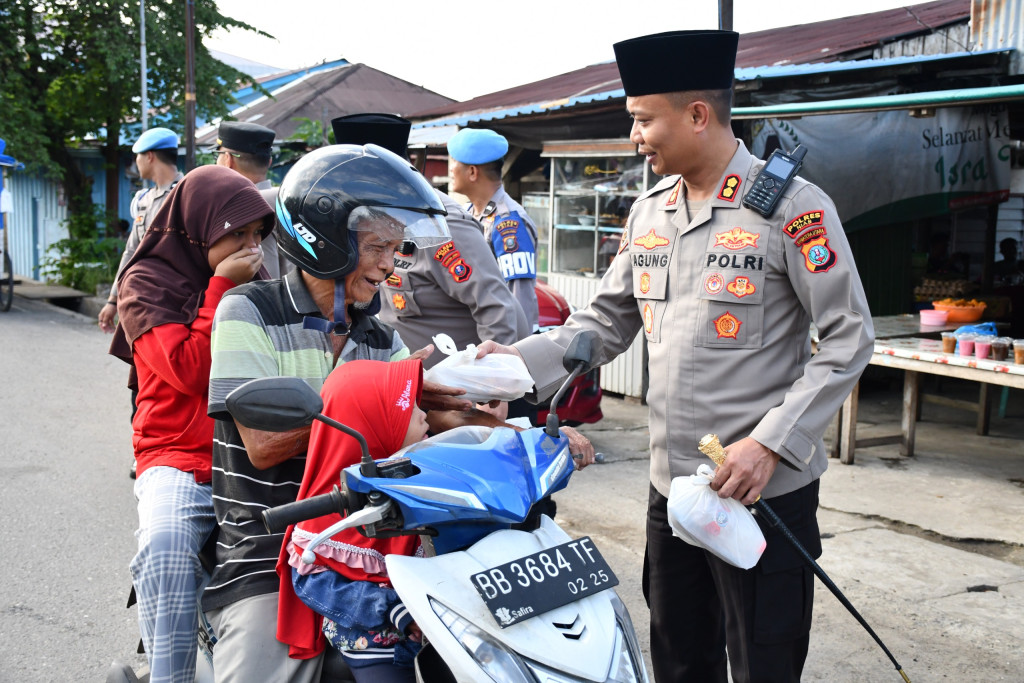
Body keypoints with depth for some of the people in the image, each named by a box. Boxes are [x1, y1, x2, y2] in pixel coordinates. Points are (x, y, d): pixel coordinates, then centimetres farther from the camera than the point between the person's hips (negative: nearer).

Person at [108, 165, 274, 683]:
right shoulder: (146, 283, 4)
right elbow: (189, 372, -10)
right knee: (167, 547, -35)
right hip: (179, 458, -3)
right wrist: (221, 287, -8)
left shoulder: (254, 283, 17)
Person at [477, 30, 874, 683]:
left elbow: (848, 339, -12)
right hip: (671, 485, 6)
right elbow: (606, 323, 11)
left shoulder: (792, 206, -12)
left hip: (766, 488, -6)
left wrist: (769, 444, -18)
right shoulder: (649, 212, 9)